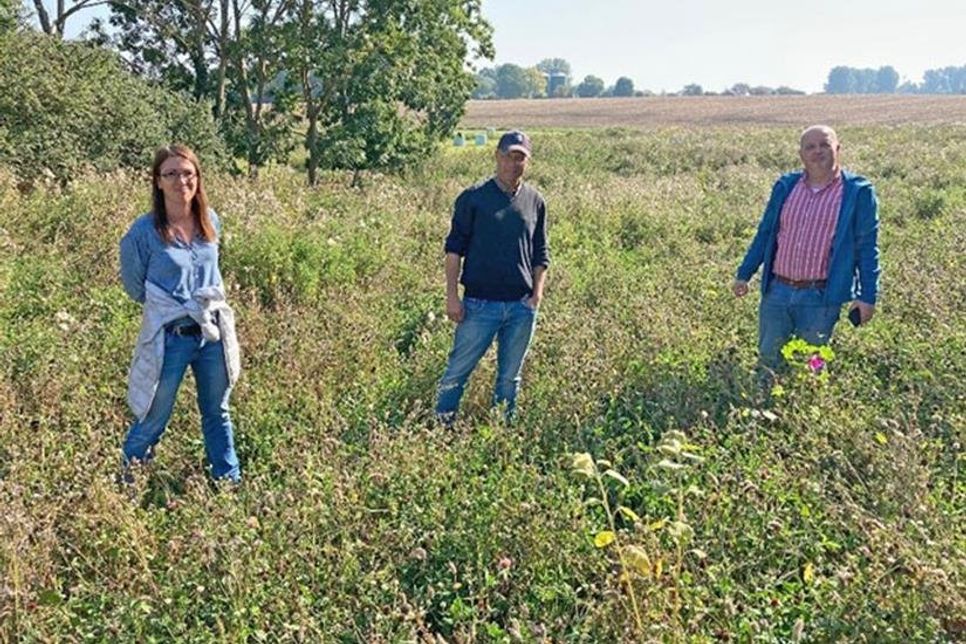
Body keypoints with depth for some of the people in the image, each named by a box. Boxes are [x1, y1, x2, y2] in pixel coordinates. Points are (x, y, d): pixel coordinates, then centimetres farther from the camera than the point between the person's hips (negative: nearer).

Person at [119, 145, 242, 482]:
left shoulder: (211, 222, 1)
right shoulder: (144, 231, -13)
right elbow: (136, 287, -1)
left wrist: (211, 300, 9)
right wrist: (184, 307, -1)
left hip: (214, 333, 4)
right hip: (169, 338, -4)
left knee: (218, 415, 18)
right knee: (152, 421, 8)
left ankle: (231, 483, 33)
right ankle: (127, 482, 30)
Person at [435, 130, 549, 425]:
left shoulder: (535, 201, 9)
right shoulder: (473, 198, -2)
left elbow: (540, 256, 14)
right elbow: (454, 248, -1)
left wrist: (537, 295, 4)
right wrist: (452, 296, -7)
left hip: (521, 307, 3)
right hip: (480, 304, -3)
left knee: (510, 378, 12)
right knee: (457, 372, 0)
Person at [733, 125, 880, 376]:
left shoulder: (858, 192, -2)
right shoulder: (785, 186, 9)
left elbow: (867, 248, -2)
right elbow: (765, 233, 15)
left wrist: (867, 296, -8)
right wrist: (744, 274, 11)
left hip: (821, 298, -3)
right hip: (777, 291, 4)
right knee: (768, 361, 9)